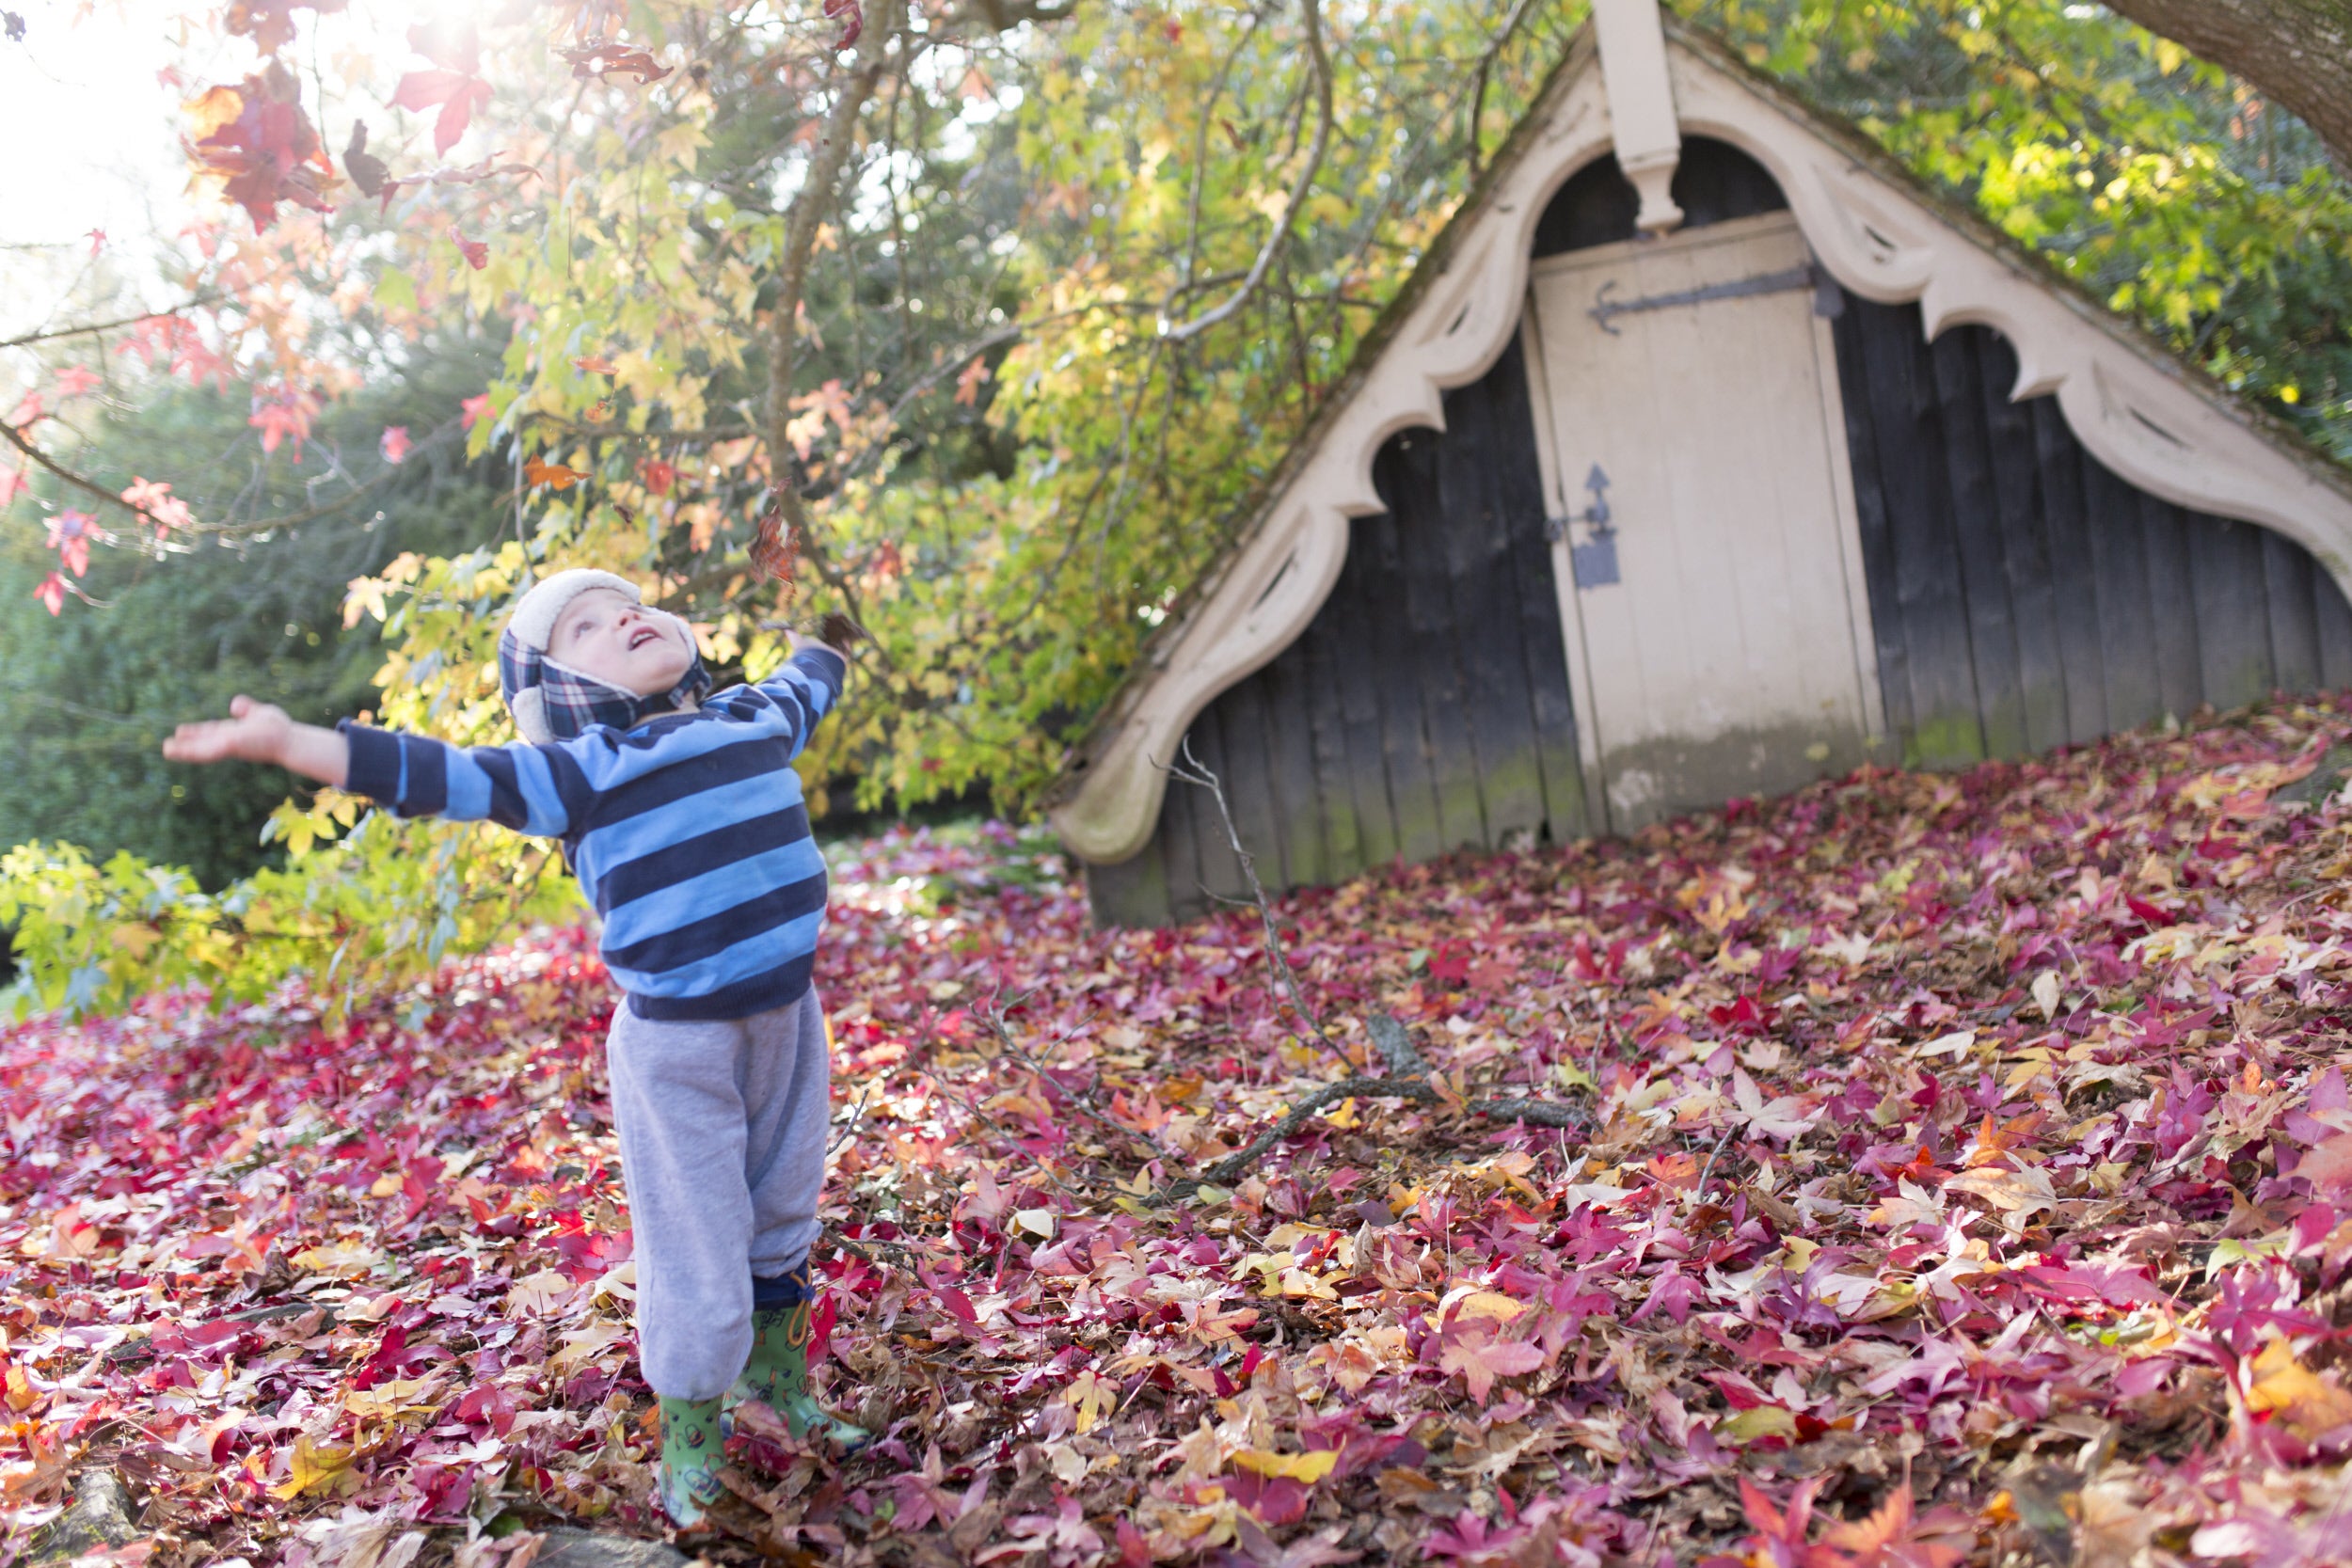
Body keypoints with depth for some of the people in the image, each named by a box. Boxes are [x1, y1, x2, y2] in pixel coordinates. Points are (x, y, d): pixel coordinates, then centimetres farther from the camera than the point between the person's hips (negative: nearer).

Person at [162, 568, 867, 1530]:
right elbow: (449, 777, -16)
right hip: (675, 1042, -5)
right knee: (698, 1249, 1)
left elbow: (800, 688, 31)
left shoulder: (751, 720, 8)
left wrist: (829, 647, 51)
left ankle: (779, 1379, 44)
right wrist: (290, 743, -24)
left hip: (787, 1015, 6)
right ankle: (688, 1435, 22)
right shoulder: (582, 769, -8)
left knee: (782, 1216, 21)